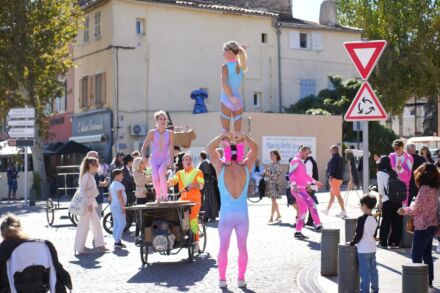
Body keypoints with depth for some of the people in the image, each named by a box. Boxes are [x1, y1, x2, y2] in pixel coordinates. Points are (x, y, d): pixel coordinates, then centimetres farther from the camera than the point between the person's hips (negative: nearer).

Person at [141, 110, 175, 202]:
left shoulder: (170, 134, 1)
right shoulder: (152, 133, -1)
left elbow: (171, 149, -3)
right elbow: (144, 146, -1)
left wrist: (171, 160, -15)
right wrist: (143, 156, -18)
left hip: (165, 159, 0)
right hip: (154, 160, 0)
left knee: (161, 171, -33)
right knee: (155, 177, -24)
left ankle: (164, 194, -23)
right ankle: (158, 196, 2)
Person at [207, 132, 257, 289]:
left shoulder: (221, 169, -6)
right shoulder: (245, 168, -2)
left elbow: (210, 148, 4)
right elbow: (255, 149, 10)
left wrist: (223, 136, 3)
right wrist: (244, 137, -1)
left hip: (226, 215, -1)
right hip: (242, 216, 1)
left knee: (223, 248, 8)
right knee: (242, 248, 10)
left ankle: (222, 279, 9)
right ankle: (241, 279, 11)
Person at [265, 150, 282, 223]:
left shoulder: (278, 165, -10)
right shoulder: (270, 163, 10)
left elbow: (277, 175, -16)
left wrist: (269, 174, -22)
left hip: (274, 183, -7)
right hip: (269, 183, 7)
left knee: (273, 201, -7)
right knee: (273, 201, 14)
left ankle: (271, 217, -7)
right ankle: (279, 215, 26)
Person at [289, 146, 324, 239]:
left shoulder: (301, 162, 21)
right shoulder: (295, 161, -9)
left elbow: (305, 175, 32)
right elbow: (291, 174, -19)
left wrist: (315, 182, 34)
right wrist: (294, 186, -30)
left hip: (302, 189, 10)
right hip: (298, 189, -10)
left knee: (303, 210, 9)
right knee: (312, 204, -16)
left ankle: (298, 232, 12)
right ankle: (318, 226, -13)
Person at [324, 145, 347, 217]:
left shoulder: (334, 158, -12)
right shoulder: (340, 158, 18)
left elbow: (333, 168, -22)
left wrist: (330, 176, -26)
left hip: (334, 178, -10)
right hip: (340, 178, 10)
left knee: (338, 195, -10)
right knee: (332, 194, 19)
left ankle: (343, 211, -13)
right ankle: (327, 210, 30)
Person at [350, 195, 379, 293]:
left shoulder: (362, 219, -18)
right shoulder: (374, 219, 6)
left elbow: (358, 235, -17)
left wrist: (352, 243, -4)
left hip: (363, 250, -8)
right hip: (372, 249, 8)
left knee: (364, 271, -2)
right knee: (373, 269, 14)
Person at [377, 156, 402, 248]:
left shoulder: (381, 173, 5)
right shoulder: (393, 173, 16)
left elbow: (381, 189, 0)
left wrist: (380, 202, 2)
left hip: (387, 201, -3)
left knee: (386, 222, 4)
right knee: (396, 221, 8)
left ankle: (383, 242, 7)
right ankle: (394, 242, 11)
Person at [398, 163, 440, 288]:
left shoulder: (424, 188, -18)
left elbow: (416, 209, -17)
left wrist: (404, 210, 0)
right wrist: (408, 210, 14)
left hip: (423, 227, -9)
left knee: (416, 254, -1)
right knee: (427, 254, 17)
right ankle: (429, 280, 22)